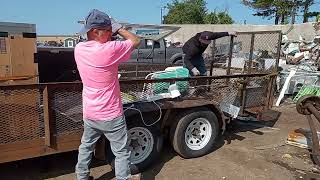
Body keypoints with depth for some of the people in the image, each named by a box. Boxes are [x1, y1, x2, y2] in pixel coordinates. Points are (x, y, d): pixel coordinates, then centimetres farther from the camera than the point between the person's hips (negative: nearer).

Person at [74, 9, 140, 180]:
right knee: (122, 152, 9)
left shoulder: (79, 49, -3)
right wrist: (119, 28, 1)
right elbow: (136, 41, -10)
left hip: (89, 113, 7)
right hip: (111, 115, -6)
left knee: (86, 147, 26)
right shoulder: (110, 49, -23)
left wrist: (111, 29, 7)